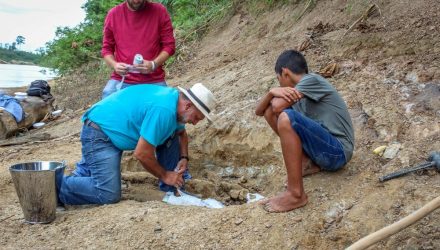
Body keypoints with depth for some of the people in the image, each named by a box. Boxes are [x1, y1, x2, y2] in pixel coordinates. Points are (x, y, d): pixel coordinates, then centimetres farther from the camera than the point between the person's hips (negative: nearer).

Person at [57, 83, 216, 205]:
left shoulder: (175, 98, 2)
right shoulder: (163, 110, -30)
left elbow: (181, 132, 22)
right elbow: (142, 154, -28)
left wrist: (184, 158, 4)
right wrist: (164, 176, -12)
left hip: (109, 129, 11)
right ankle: (58, 186, -4)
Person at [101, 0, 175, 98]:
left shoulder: (159, 11, 1)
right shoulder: (113, 14, 5)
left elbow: (169, 45, 3)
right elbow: (106, 48, 12)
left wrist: (154, 64, -14)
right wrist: (114, 65, -9)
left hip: (154, 81, -1)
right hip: (120, 81, 2)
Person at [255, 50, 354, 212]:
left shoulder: (311, 80, -10)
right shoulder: (298, 93, 14)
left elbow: (278, 106, -21)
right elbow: (259, 111, 11)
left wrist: (276, 93, 3)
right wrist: (272, 92, -10)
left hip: (336, 151, -9)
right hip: (320, 146, 9)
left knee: (286, 117, -32)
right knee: (270, 110, 5)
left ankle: (296, 194, -25)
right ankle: (308, 163, 6)